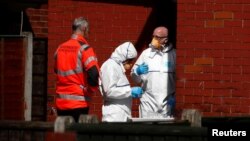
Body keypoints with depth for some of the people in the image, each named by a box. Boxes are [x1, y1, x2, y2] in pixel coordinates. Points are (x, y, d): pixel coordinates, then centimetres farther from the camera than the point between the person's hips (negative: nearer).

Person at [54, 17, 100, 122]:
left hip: (61, 102, 6)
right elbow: (93, 73, -20)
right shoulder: (84, 49, -10)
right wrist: (91, 89, -4)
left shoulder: (60, 49, 10)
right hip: (78, 103, -6)